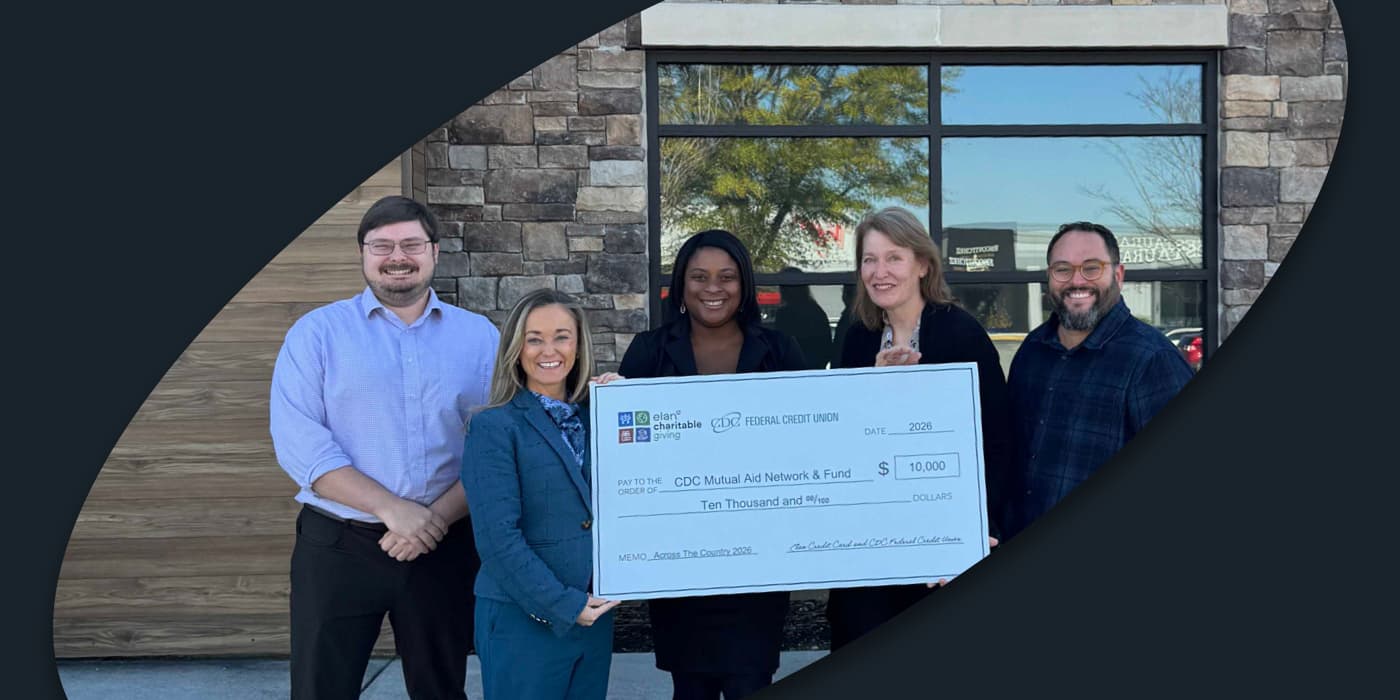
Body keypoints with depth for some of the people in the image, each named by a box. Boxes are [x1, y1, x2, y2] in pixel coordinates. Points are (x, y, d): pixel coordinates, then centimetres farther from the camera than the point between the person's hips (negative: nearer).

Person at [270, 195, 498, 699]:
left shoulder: (479, 336, 5)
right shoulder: (316, 332, 1)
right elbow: (298, 442, -10)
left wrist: (438, 516, -15)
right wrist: (391, 508, -19)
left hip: (445, 547, 2)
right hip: (338, 545, -1)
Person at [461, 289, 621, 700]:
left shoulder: (596, 418, 8)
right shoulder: (495, 427, -8)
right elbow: (499, 538, -14)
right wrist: (564, 605, -13)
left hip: (595, 614, 5)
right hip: (524, 618, -5)